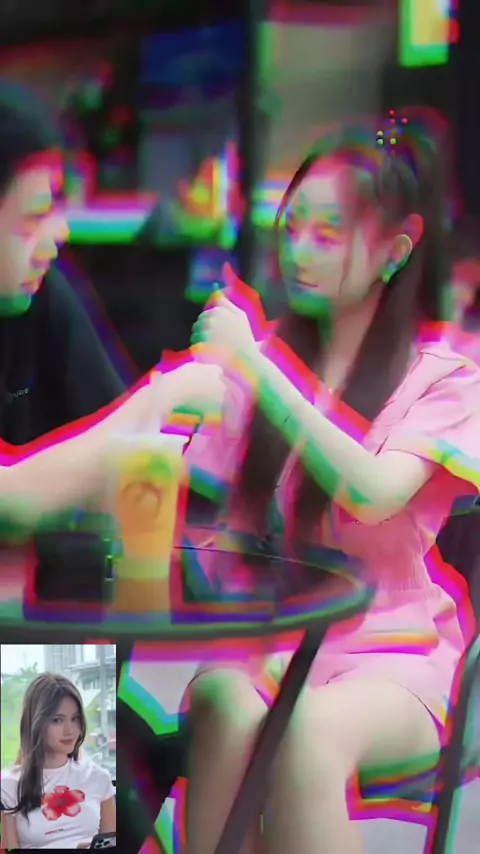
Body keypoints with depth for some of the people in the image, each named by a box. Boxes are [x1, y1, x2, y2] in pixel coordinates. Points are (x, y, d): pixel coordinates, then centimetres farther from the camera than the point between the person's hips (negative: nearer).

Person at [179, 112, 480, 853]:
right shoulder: (265, 356, 11)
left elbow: (372, 493, -19)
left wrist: (257, 367, -21)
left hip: (385, 655, -2)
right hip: (255, 638, 3)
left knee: (311, 729, -35)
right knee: (229, 709, -32)